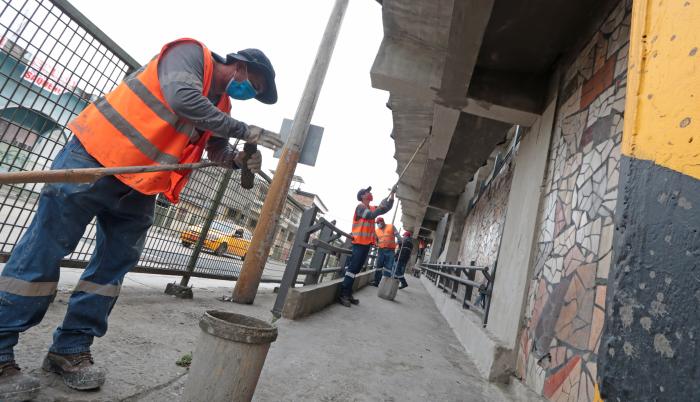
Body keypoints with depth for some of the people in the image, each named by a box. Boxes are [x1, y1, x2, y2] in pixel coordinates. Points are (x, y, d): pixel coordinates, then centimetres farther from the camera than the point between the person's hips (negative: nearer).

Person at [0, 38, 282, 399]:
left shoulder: (220, 105, 14)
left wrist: (241, 159, -5)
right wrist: (243, 130, -24)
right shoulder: (190, 53, -6)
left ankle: (71, 349, 19)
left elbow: (220, 153, 17)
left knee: (115, 264, 6)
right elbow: (182, 96, -26)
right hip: (94, 156, -7)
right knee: (44, 251, 0)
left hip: (140, 188, 8)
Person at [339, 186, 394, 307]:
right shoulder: (360, 207, -5)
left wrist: (391, 195, 4)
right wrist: (381, 206, -19)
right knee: (352, 268, -11)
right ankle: (343, 294, -9)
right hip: (359, 243, -8)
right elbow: (371, 215, -21)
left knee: (356, 269, 9)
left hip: (367, 243, 8)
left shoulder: (372, 208, 18)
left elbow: (387, 208, 15)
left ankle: (348, 294, 13)